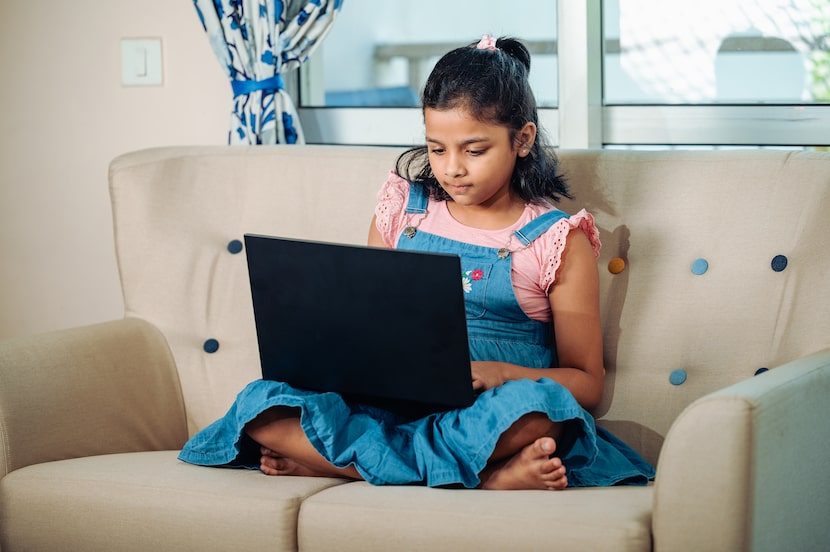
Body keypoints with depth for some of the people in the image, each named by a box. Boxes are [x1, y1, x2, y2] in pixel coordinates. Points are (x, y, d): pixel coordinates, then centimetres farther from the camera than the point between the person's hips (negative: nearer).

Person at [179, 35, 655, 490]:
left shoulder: (559, 242, 4)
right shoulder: (401, 210, 14)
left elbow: (587, 385, 2)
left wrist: (500, 372, -18)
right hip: (384, 404, 4)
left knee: (535, 407, -39)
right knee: (260, 401, -24)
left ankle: (325, 459, -29)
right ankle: (483, 474, -31)